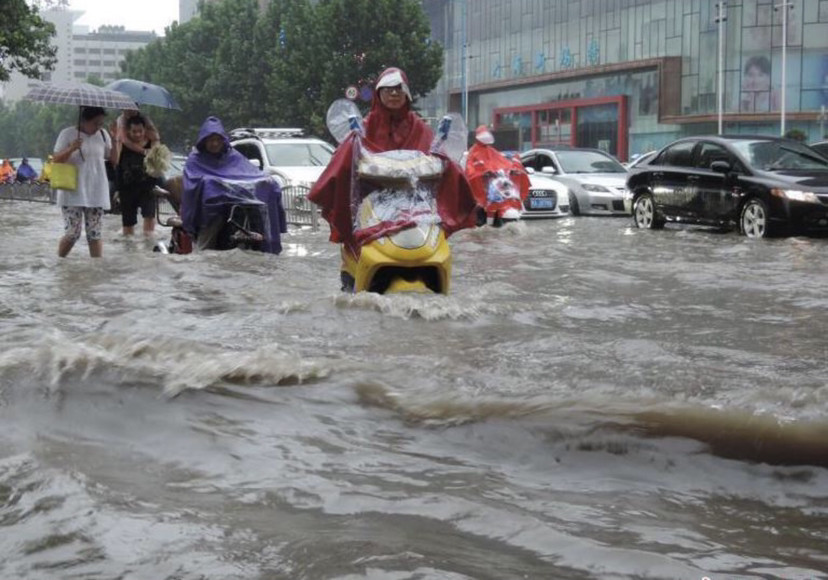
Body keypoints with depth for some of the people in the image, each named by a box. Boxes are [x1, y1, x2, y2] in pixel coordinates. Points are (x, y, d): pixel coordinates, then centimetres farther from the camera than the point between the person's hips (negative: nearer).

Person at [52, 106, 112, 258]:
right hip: (72, 193, -4)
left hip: (96, 193, 4)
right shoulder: (68, 134, -5)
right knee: (72, 234, -5)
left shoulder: (103, 134, 7)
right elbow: (56, 160, -7)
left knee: (95, 234, 2)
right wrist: (71, 149, -24)